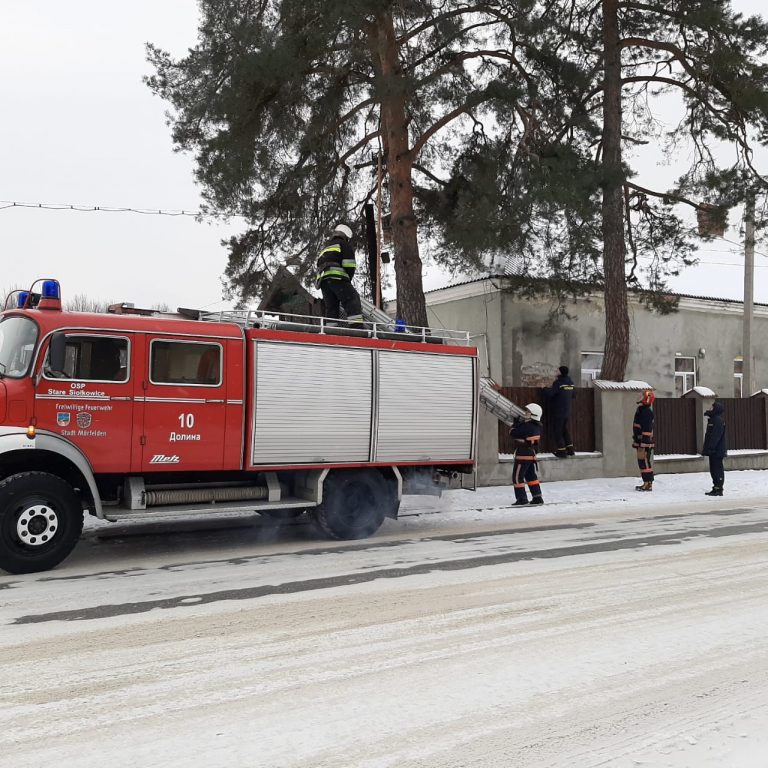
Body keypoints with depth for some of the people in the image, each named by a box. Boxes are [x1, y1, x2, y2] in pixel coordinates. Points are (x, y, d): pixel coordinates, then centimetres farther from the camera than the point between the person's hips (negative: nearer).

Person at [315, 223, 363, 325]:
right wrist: (349, 278, 7)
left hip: (321, 278, 7)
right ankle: (357, 325, -29)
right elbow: (349, 264, -3)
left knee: (331, 307, 6)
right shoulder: (344, 244, 13)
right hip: (337, 277, -7)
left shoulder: (325, 248, 36)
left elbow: (319, 264, 32)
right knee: (352, 299, -12)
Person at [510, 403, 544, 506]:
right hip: (531, 454, 9)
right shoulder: (536, 427, 6)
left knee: (517, 477, 0)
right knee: (531, 476, 18)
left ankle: (522, 498, 1)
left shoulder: (527, 427, -23)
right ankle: (537, 497, 21)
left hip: (522, 455, -9)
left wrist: (516, 424, -2)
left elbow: (513, 433, -18)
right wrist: (519, 423, 7)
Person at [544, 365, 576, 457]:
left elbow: (550, 393, -23)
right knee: (566, 431, 18)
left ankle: (561, 451, -1)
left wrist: (545, 388, -5)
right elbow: (574, 394, 16)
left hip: (558, 412, -7)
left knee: (557, 432, 0)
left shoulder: (558, 382, -16)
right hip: (567, 412, 7)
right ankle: (570, 450, 17)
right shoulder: (571, 382, 6)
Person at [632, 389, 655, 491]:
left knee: (645, 462, -7)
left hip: (645, 443, -10)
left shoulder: (646, 412, -17)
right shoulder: (641, 410, 15)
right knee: (642, 462, 13)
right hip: (640, 442, 10)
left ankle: (648, 484, -3)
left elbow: (646, 430, -23)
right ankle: (647, 483, 19)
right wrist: (637, 443, 24)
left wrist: (643, 445, -25)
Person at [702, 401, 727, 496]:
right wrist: (706, 449, 19)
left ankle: (718, 489, -3)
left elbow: (715, 436, -22)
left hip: (717, 451, -10)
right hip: (714, 450, 10)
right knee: (714, 470, 14)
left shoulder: (718, 420, -15)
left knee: (717, 470, -6)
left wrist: (709, 448, -23)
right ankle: (716, 488, 20)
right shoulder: (713, 419, 16)